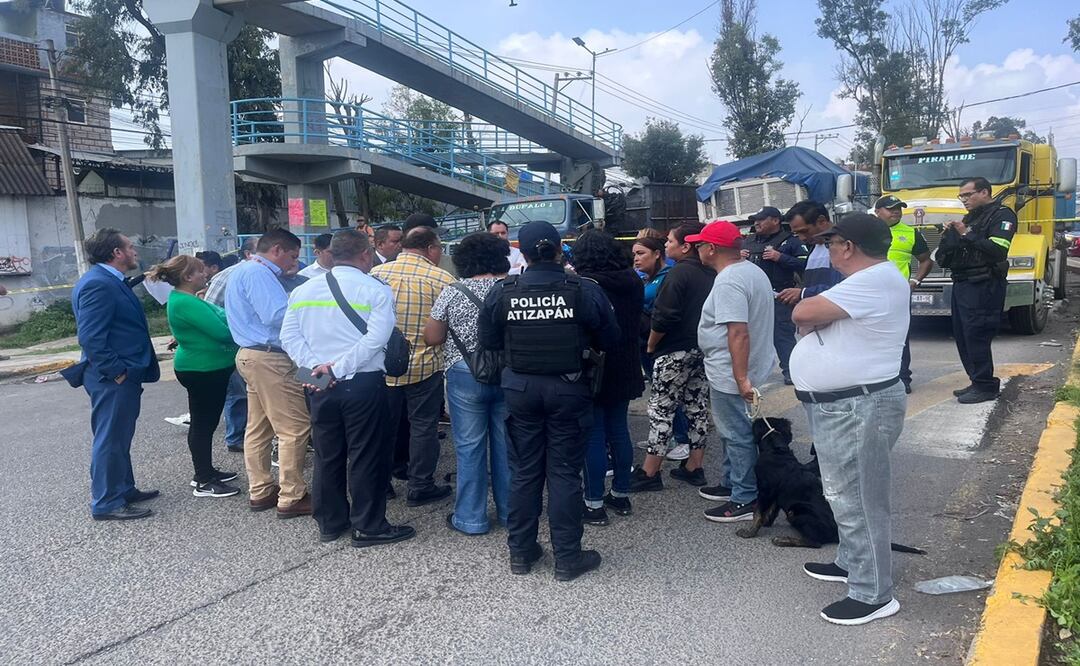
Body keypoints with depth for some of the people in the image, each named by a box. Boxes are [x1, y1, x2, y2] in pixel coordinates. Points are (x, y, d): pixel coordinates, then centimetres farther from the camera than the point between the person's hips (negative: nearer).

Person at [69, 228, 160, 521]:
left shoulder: (111, 281, 14)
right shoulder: (97, 284, -18)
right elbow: (91, 337, -24)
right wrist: (116, 372, -21)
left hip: (124, 375, 11)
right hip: (113, 378, -10)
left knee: (119, 438, 19)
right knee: (110, 440, -1)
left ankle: (124, 490, 32)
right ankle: (107, 503, 9)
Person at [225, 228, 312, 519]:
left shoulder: (244, 271, 20)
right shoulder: (258, 273, -14)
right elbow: (278, 315, -24)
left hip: (252, 355, 11)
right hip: (269, 359, -11)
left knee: (259, 428, 15)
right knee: (295, 429, -7)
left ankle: (260, 491, 24)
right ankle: (291, 498, -2)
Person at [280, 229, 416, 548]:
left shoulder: (304, 289, 8)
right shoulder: (376, 290, -8)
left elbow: (289, 336, 2)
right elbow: (375, 338, -19)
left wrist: (316, 366, -7)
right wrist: (337, 367, -16)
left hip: (321, 387, 5)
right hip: (363, 384, -5)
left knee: (327, 456, 15)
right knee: (366, 456, 4)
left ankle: (329, 523, 26)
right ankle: (368, 527, 12)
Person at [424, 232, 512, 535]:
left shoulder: (453, 292, -6)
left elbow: (432, 337, -1)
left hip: (466, 376, -2)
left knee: (470, 447, 5)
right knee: (506, 443, 12)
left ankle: (470, 518, 14)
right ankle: (510, 510, 24)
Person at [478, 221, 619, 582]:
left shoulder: (501, 292, -8)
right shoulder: (585, 291, -12)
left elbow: (488, 342, 1)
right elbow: (609, 339, -4)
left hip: (520, 388, 2)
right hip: (569, 389, -2)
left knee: (524, 471, 14)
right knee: (564, 473, 7)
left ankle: (520, 552, 25)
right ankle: (567, 558, 15)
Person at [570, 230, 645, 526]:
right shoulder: (633, 281, 4)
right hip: (625, 368, 6)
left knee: (594, 436, 0)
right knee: (619, 430, 15)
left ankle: (594, 504, 6)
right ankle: (621, 495, 25)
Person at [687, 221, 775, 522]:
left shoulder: (728, 281, -23)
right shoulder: (752, 269, 10)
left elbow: (738, 333, -30)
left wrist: (741, 378, -29)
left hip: (731, 375, -10)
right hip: (738, 372, 10)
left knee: (737, 436, 1)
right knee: (734, 431, 21)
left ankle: (745, 500, 11)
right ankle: (731, 483, 35)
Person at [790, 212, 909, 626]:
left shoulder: (875, 281, -20)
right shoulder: (872, 279, 15)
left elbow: (803, 314, -23)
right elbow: (814, 318, 15)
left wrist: (813, 317, -3)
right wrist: (819, 316, -6)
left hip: (858, 408, -11)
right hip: (841, 405, 11)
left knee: (858, 500, -2)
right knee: (846, 495, 23)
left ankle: (873, 595, 10)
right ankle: (851, 562, 39)